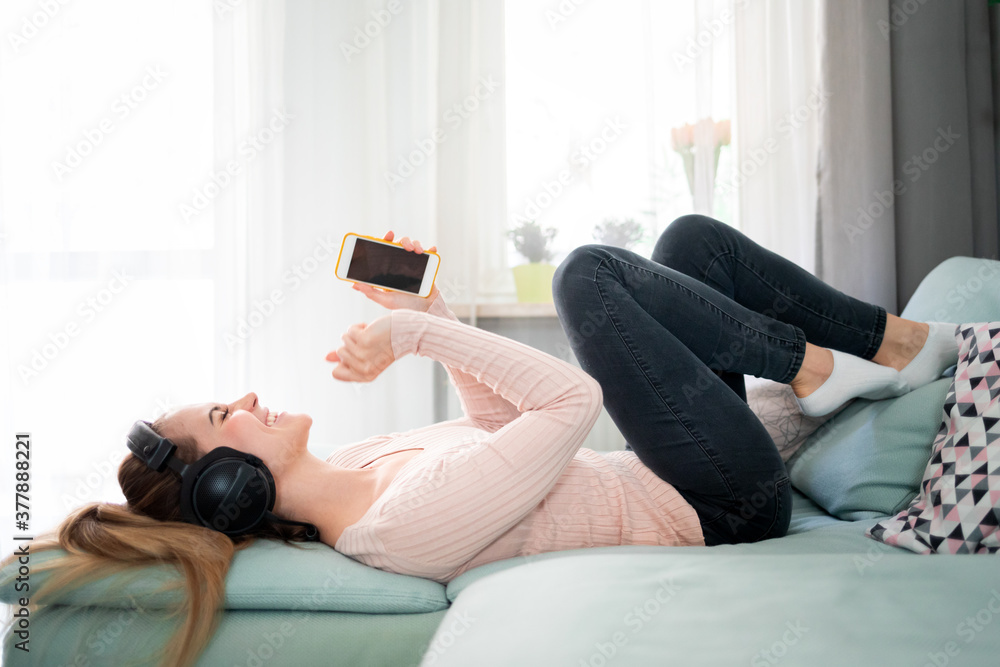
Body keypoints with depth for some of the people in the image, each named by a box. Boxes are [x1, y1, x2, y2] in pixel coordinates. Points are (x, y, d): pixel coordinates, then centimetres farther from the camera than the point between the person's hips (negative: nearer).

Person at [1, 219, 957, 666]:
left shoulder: (352, 470, -2)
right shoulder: (403, 522, -31)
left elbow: (496, 423, 9)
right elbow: (572, 401, -31)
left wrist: (427, 315, 1)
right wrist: (420, 330, -25)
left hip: (671, 488, 8)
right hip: (722, 507, -8)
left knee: (690, 237, 7)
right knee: (588, 273, -18)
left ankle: (892, 341, 14)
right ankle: (819, 368, -1)